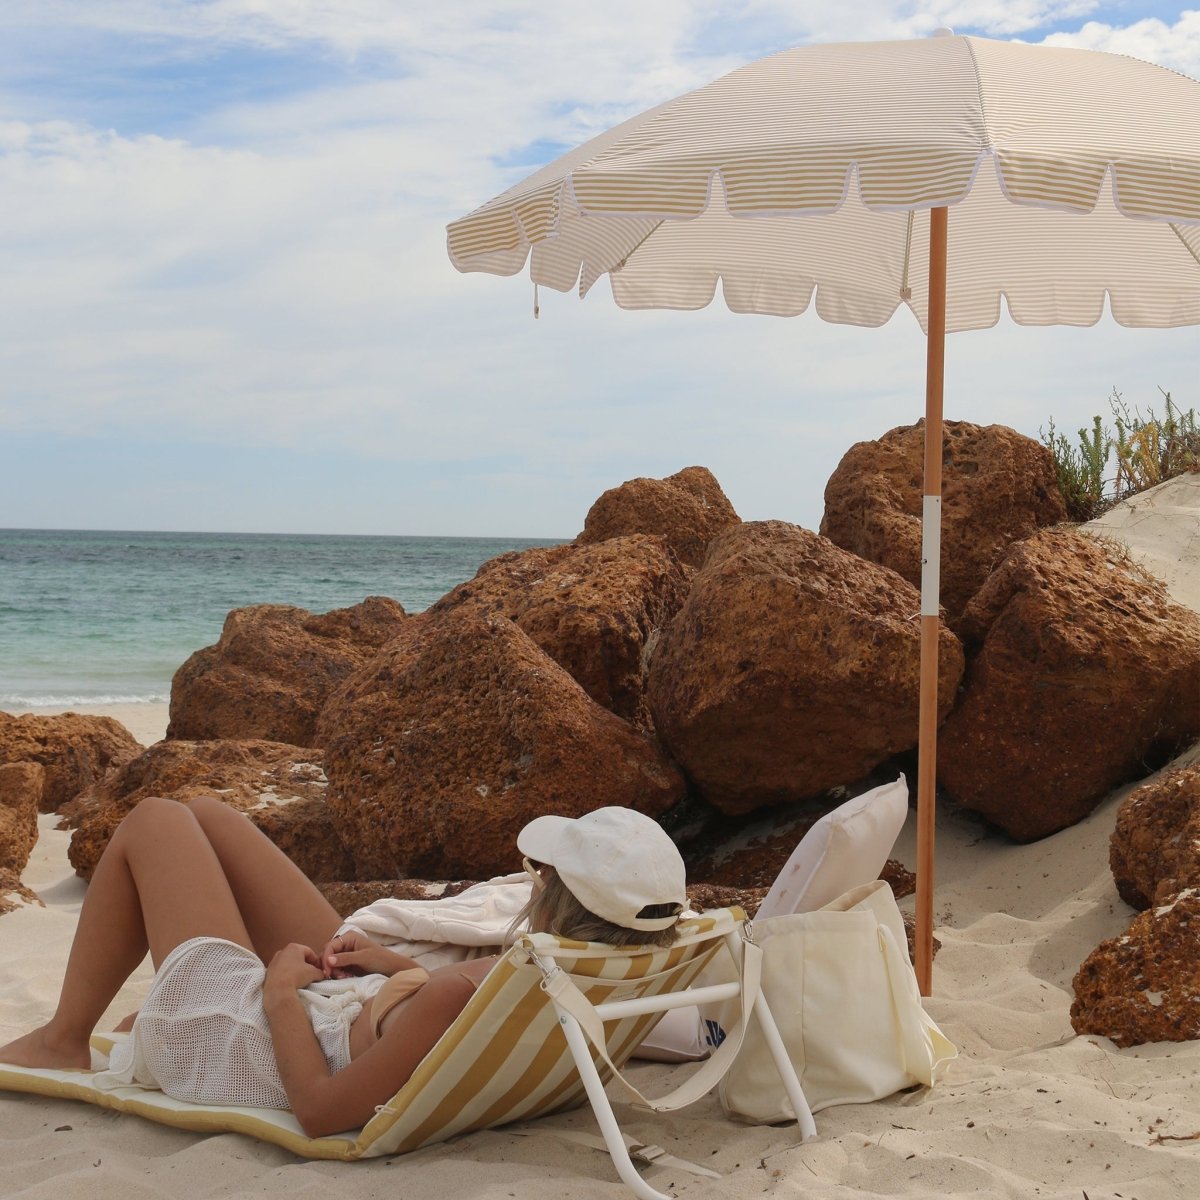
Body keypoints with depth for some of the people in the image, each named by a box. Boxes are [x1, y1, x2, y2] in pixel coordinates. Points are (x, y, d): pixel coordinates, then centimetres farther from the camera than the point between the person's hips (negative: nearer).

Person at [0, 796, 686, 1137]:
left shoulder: (463, 999, -42)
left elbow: (319, 1110, -32)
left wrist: (280, 993, -19)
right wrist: (402, 970, -5)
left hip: (242, 1045, -7)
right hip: (339, 1006, 7)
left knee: (153, 821, 11)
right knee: (207, 817, 22)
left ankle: (63, 1043, 28)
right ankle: (155, 1018, 43)